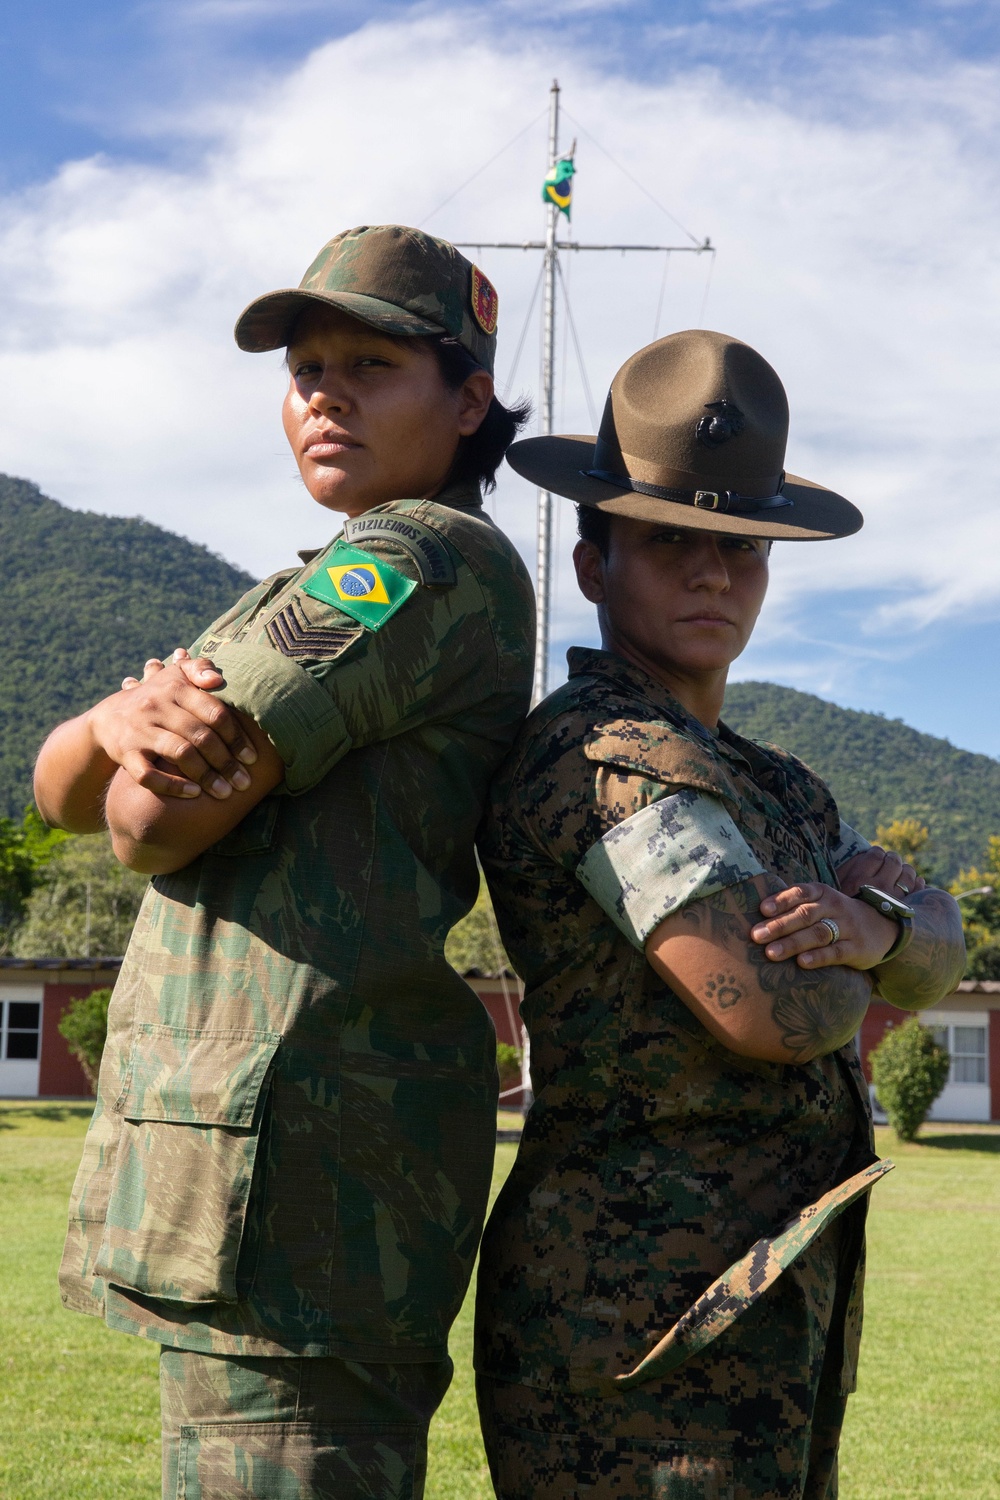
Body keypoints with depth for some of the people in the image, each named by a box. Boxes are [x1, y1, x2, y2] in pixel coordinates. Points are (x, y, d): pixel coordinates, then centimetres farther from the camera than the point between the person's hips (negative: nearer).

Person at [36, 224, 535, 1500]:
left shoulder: (423, 558, -10)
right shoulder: (314, 597, 20)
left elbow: (152, 827, -16)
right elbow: (61, 792, 12)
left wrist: (146, 763, 6)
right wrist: (128, 714, -10)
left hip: (297, 1168, -10)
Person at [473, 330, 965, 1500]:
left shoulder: (754, 782, 15)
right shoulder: (611, 758, -16)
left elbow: (935, 954, 6)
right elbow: (776, 1011, -25)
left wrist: (873, 924, -17)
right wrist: (849, 930, -3)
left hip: (754, 1324, 9)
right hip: (643, 1328, -9)